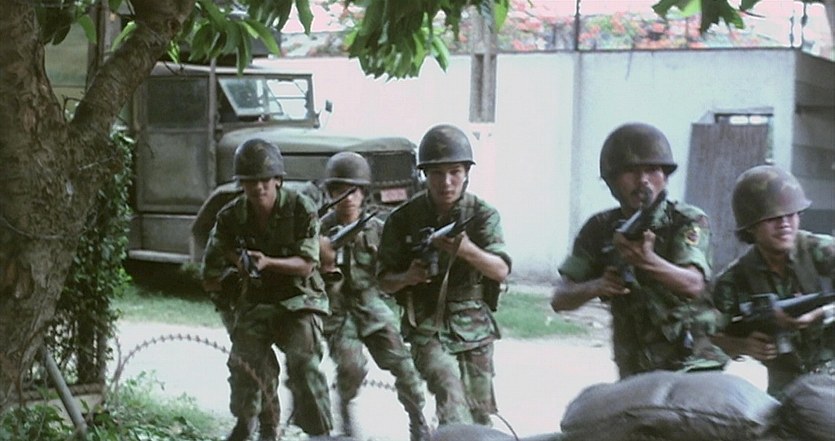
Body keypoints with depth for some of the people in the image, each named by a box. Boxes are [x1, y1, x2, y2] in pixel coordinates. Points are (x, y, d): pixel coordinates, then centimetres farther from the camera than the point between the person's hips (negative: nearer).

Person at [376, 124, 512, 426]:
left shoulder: (483, 215, -4)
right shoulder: (403, 219, -4)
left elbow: (501, 270, -16)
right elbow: (385, 281, 3)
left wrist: (467, 250, -36)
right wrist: (407, 277, -20)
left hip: (474, 329, 2)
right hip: (427, 329, -2)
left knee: (479, 415, 8)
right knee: (449, 391, -26)